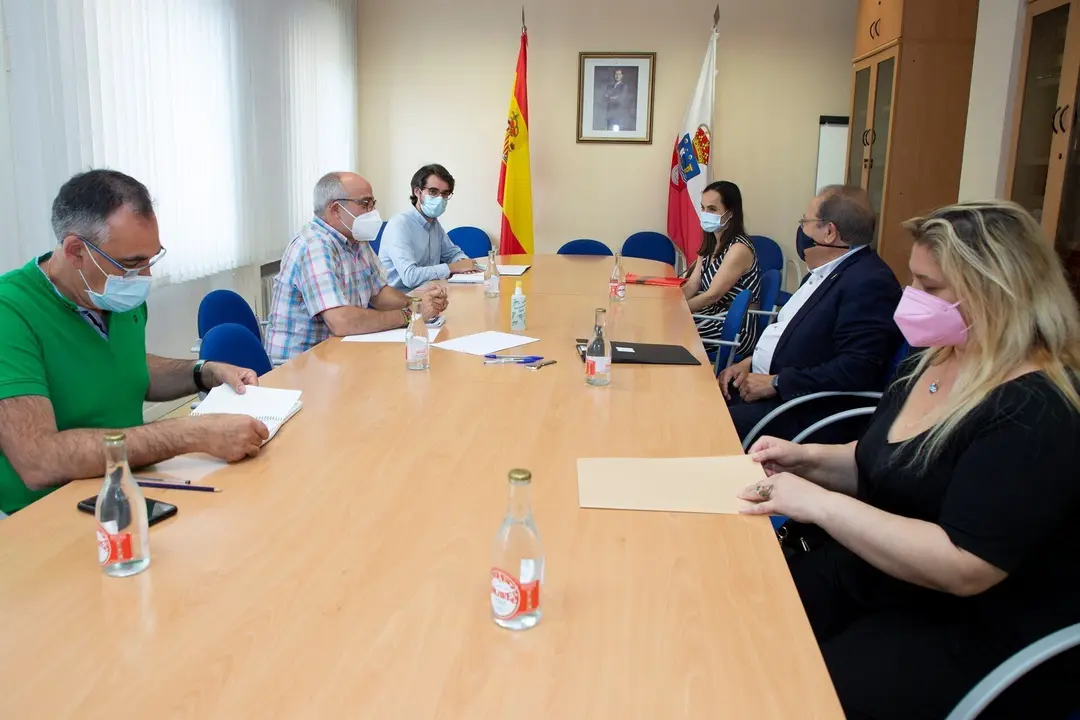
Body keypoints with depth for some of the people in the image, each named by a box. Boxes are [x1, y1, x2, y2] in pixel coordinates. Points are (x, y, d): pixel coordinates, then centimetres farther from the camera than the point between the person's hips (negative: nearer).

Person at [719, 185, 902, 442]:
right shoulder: (824, 272, 13)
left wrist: (775, 383, -20)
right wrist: (750, 362, 6)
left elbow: (856, 371, -26)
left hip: (806, 412, -10)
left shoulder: (870, 282, -18)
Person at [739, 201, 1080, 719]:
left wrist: (820, 504, -28)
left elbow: (962, 569, -30)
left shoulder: (1036, 415, -24)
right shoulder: (936, 360, 5)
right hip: (873, 576, 8)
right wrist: (809, 459, 0)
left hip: (974, 636, -8)